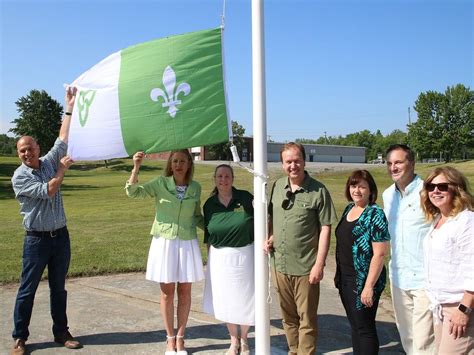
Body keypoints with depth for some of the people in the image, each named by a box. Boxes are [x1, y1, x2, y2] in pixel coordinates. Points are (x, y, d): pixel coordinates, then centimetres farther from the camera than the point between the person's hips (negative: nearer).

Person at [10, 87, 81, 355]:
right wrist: (63, 170, -6)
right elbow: (48, 191, -17)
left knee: (59, 288, 13)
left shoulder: (49, 163, 6)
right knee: (27, 290, 5)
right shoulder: (19, 177, -8)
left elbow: (63, 140, 2)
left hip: (61, 236, 4)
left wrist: (70, 109, 0)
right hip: (37, 239, -4)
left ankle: (61, 332, 24)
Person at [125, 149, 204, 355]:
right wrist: (136, 167, -28)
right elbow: (133, 192, -16)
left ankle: (180, 338, 25)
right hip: (164, 243, -2)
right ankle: (170, 338, 24)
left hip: (187, 243, 2)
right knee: (167, 293, 8)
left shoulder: (195, 188, 2)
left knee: (184, 293, 8)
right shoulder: (160, 183, -4)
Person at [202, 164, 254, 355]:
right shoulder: (209, 204, 0)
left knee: (244, 299, 9)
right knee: (225, 300, 12)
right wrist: (210, 259, 8)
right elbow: (208, 236, 7)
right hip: (220, 257, 2)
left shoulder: (245, 198, -8)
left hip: (244, 254, -2)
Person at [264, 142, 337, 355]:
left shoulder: (318, 191, -9)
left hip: (305, 268, -5)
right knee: (288, 317, 20)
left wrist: (319, 264, -14)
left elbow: (325, 228, -10)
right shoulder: (277, 186, 5)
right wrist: (270, 238, 1)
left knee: (306, 319, 6)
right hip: (280, 265, 5)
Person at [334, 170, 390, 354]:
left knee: (364, 327, 6)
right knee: (354, 325, 18)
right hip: (345, 279, 7)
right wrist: (339, 275, 15)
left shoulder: (375, 214, -15)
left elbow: (379, 254, -18)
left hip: (363, 281, -7)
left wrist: (369, 286, -20)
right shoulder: (348, 209, 7)